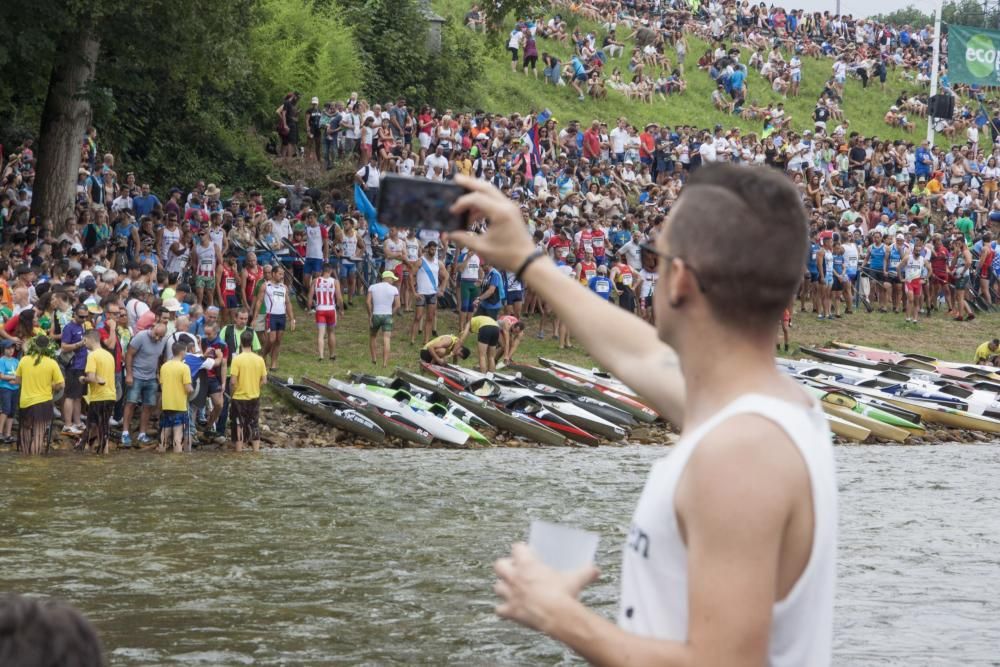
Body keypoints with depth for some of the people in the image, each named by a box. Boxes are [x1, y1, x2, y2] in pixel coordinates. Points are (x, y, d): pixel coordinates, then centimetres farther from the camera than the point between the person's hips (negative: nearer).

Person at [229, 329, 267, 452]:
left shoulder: (237, 359, -15)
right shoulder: (259, 359, -4)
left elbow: (233, 381, -16)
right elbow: (264, 380, -1)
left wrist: (233, 392, 1)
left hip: (239, 397, -3)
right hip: (255, 397, 3)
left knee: (239, 426, 6)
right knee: (255, 425, 13)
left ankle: (239, 451, 10)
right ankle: (256, 450, 14)